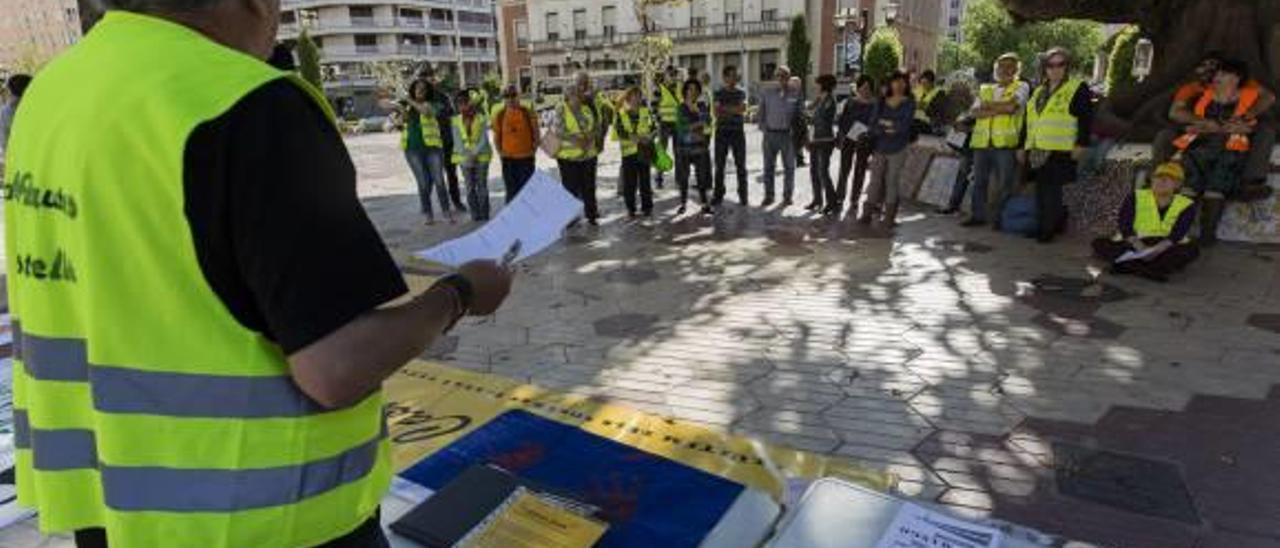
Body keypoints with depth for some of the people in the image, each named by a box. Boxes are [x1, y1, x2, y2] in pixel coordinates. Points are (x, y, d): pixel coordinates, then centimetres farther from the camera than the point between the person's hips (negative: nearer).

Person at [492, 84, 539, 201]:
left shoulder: (528, 110, -6)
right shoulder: (499, 113, -2)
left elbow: (536, 132, 2)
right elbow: (496, 135, 9)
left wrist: (534, 150, -2)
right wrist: (500, 152, 2)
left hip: (526, 157, -1)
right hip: (508, 158, 1)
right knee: (512, 191, 8)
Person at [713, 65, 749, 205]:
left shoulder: (741, 93, 7)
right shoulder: (719, 93, 5)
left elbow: (743, 108, -10)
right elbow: (717, 113, -6)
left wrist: (725, 109, -13)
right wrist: (734, 111, -10)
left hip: (738, 132, 1)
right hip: (722, 132, 0)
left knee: (741, 165, 2)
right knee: (719, 165, 2)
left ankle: (743, 195, 9)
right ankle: (718, 195, 11)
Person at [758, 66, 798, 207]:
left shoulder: (795, 95, 2)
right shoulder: (767, 94, 7)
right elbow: (760, 114, 10)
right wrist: (764, 129, 0)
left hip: (787, 135, -1)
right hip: (770, 134, 1)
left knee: (789, 167, 5)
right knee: (768, 167, 5)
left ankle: (787, 196, 15)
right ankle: (768, 196, 14)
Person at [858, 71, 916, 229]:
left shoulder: (909, 103, 2)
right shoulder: (881, 102, 9)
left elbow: (904, 125, -11)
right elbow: (874, 124, -1)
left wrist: (886, 122, -3)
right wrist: (888, 129, -15)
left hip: (897, 150, -3)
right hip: (879, 147, 3)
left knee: (892, 181, -2)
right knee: (875, 180, 3)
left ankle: (889, 217, 2)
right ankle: (868, 213, 8)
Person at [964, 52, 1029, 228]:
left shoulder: (1021, 87, 7)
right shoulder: (985, 89, 19)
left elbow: (1011, 105, -12)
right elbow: (975, 112, 5)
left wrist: (988, 105, -1)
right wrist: (999, 109, -7)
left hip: (1005, 142, -4)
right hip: (981, 141, 4)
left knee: (1005, 184, -2)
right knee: (979, 181, 7)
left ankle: (1001, 218, 5)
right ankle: (977, 215, 15)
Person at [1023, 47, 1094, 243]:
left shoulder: (1078, 88, 1)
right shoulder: (1038, 91, 20)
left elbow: (1086, 118, -7)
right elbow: (1029, 120, 23)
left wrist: (1082, 143, -15)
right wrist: (1024, 146, 20)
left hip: (1060, 151, -7)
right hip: (1037, 150, 7)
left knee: (1052, 191, -9)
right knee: (1041, 191, 8)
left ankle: (1047, 229, -5)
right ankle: (1042, 226, 16)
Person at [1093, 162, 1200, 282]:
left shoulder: (1187, 205, 2)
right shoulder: (1136, 198, 4)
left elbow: (1177, 234, -12)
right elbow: (1124, 226, -9)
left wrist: (1156, 250, -33)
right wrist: (1140, 247, -27)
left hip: (1165, 249, 0)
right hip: (1132, 247, 0)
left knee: (1192, 249, -32)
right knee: (1099, 244, -25)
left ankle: (1127, 266, -43)